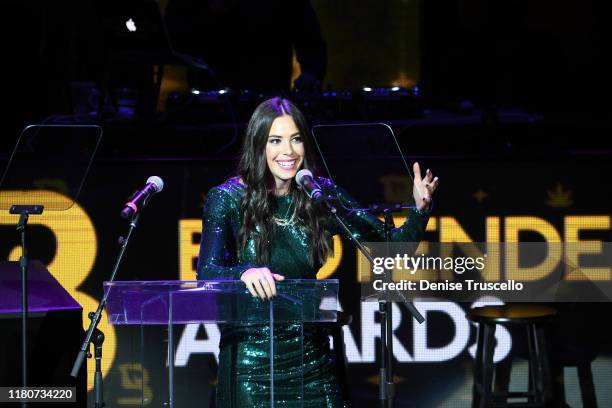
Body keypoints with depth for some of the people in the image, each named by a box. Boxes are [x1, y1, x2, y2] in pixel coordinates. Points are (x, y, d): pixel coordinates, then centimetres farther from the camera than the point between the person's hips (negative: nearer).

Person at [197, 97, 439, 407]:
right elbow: (207, 273, -18)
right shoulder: (227, 200, -8)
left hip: (310, 355, 3)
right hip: (250, 356, -3)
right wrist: (245, 273, -39)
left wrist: (420, 210, -19)